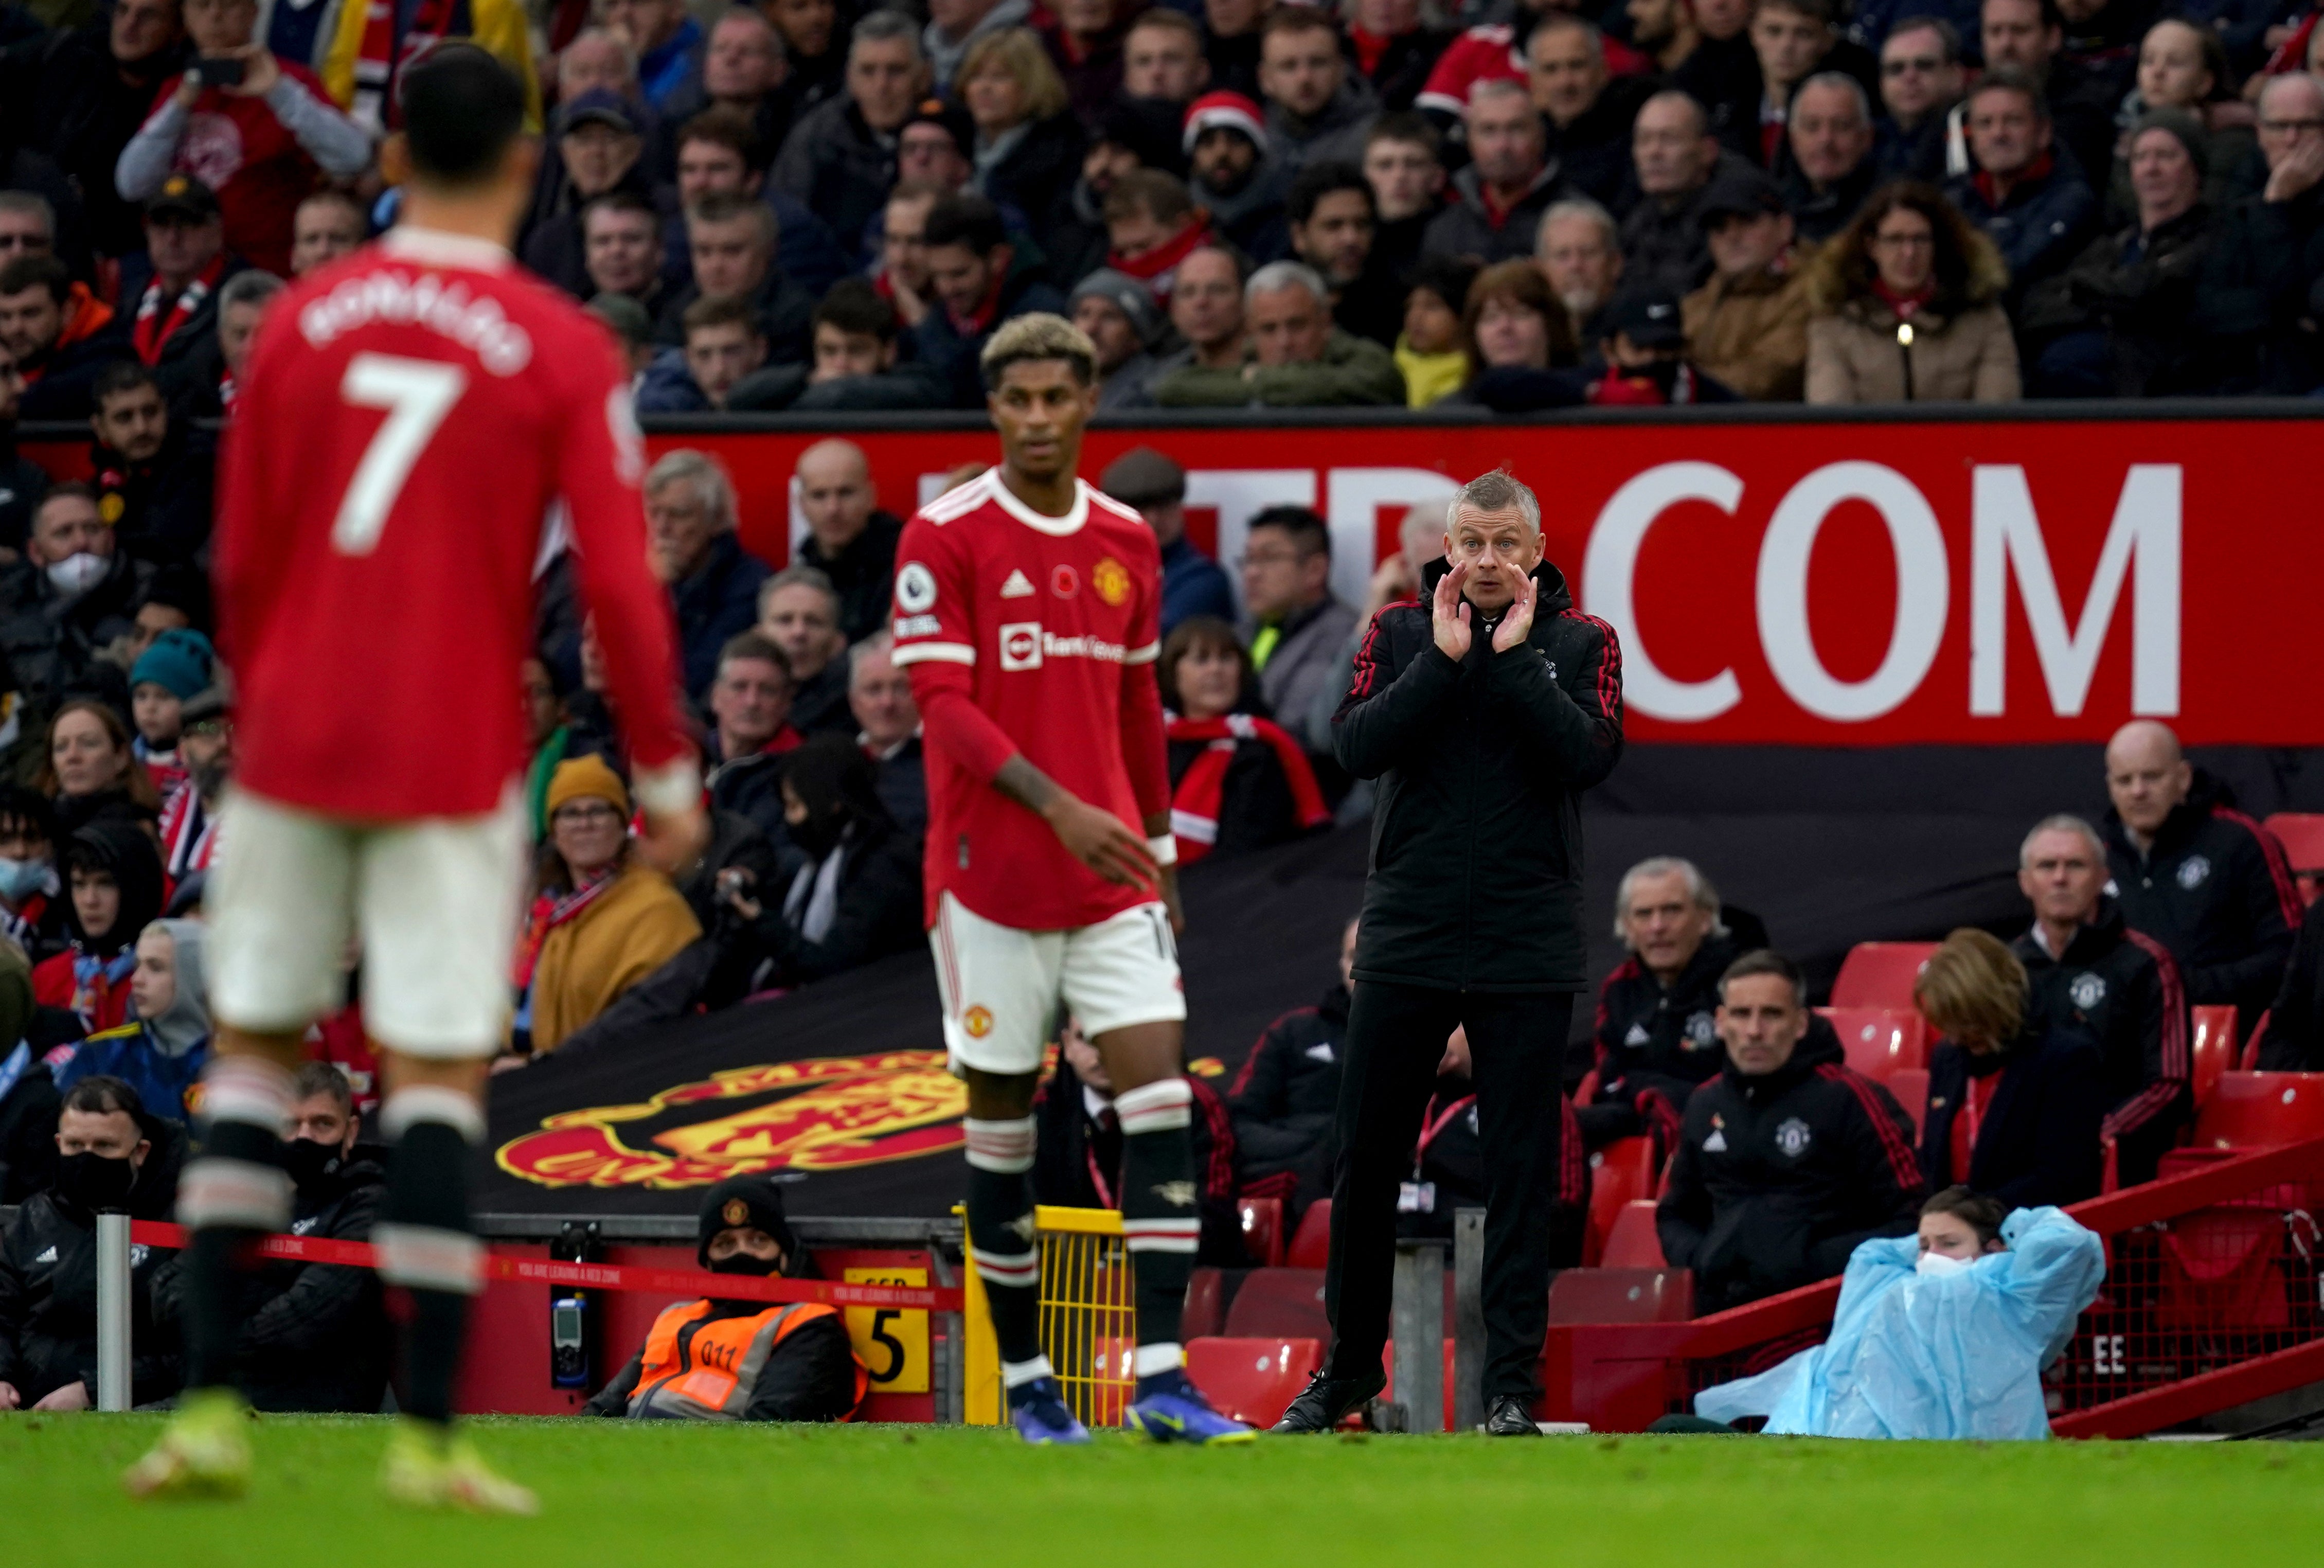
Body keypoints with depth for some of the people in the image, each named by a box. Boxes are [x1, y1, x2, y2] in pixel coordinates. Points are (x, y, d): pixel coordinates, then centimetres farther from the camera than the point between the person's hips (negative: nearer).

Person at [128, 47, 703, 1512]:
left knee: (253, 1051, 11)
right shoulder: (565, 353, -6)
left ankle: (212, 1406, 4)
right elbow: (620, 585, -9)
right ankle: (429, 1433, -4)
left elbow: (241, 561, 9)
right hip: (455, 760, -2)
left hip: (292, 743, 3)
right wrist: (668, 772, 2)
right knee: (437, 1077, 0)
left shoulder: (300, 322, 3)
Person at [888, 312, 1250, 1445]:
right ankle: (1023, 1378, 14)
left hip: (1110, 878, 4)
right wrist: (1060, 808, -24)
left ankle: (1159, 1376, -13)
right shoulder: (945, 537, -6)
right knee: (1001, 1124, 3)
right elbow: (944, 705, -14)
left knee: (1160, 1094, -9)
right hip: (990, 875, -4)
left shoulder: (1128, 542, 10)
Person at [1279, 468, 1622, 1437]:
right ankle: (1349, 1366, 19)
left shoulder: (1580, 644, 3)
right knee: (1367, 1158, 6)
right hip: (1407, 937, 1)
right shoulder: (1401, 633, 6)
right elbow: (1358, 747, -8)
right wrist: (1447, 659, -12)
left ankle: (1512, 1384, 4)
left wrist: (1515, 658, -12)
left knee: (1522, 1170, -1)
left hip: (1527, 948, -1)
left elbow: (1590, 757, -12)